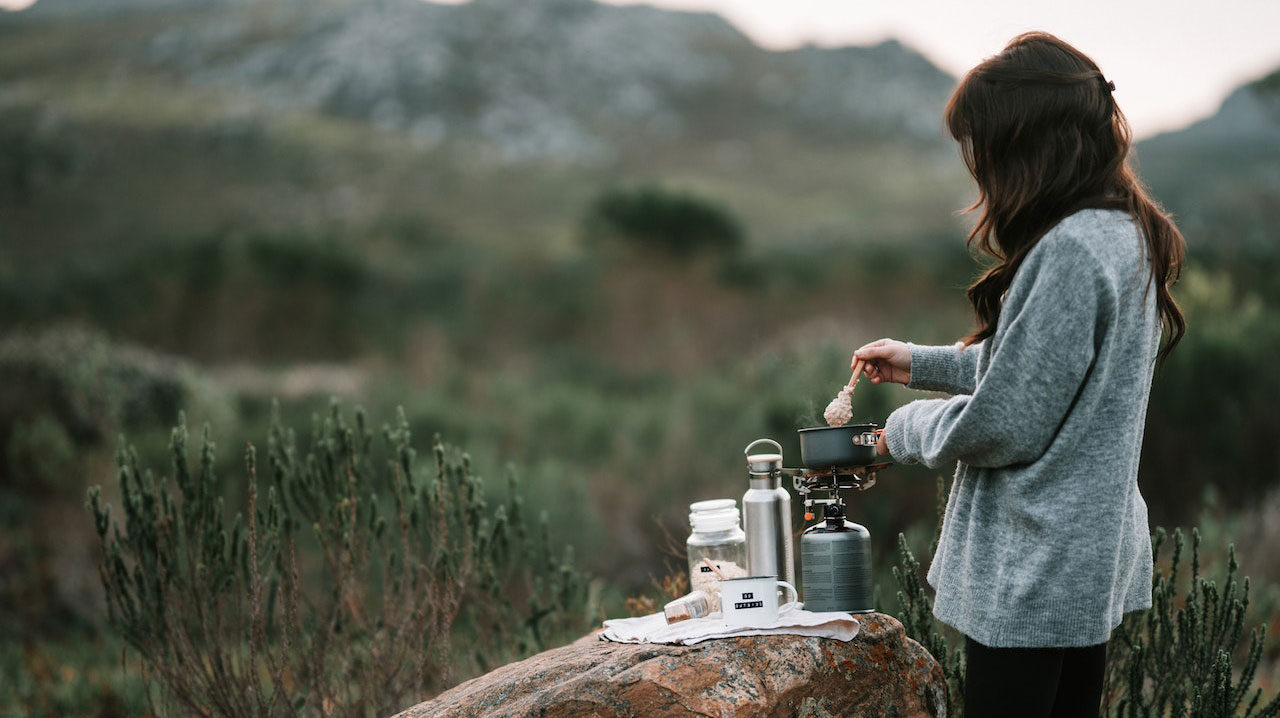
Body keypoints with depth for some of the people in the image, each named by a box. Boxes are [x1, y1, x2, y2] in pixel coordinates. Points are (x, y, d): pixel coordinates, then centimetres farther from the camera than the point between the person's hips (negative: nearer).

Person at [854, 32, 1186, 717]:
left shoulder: (1068, 253, -24)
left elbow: (1004, 425, -22)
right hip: (1094, 562, 10)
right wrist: (921, 363, 20)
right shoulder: (1126, 235, 7)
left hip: (1030, 580, -10)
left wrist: (905, 429, -3)